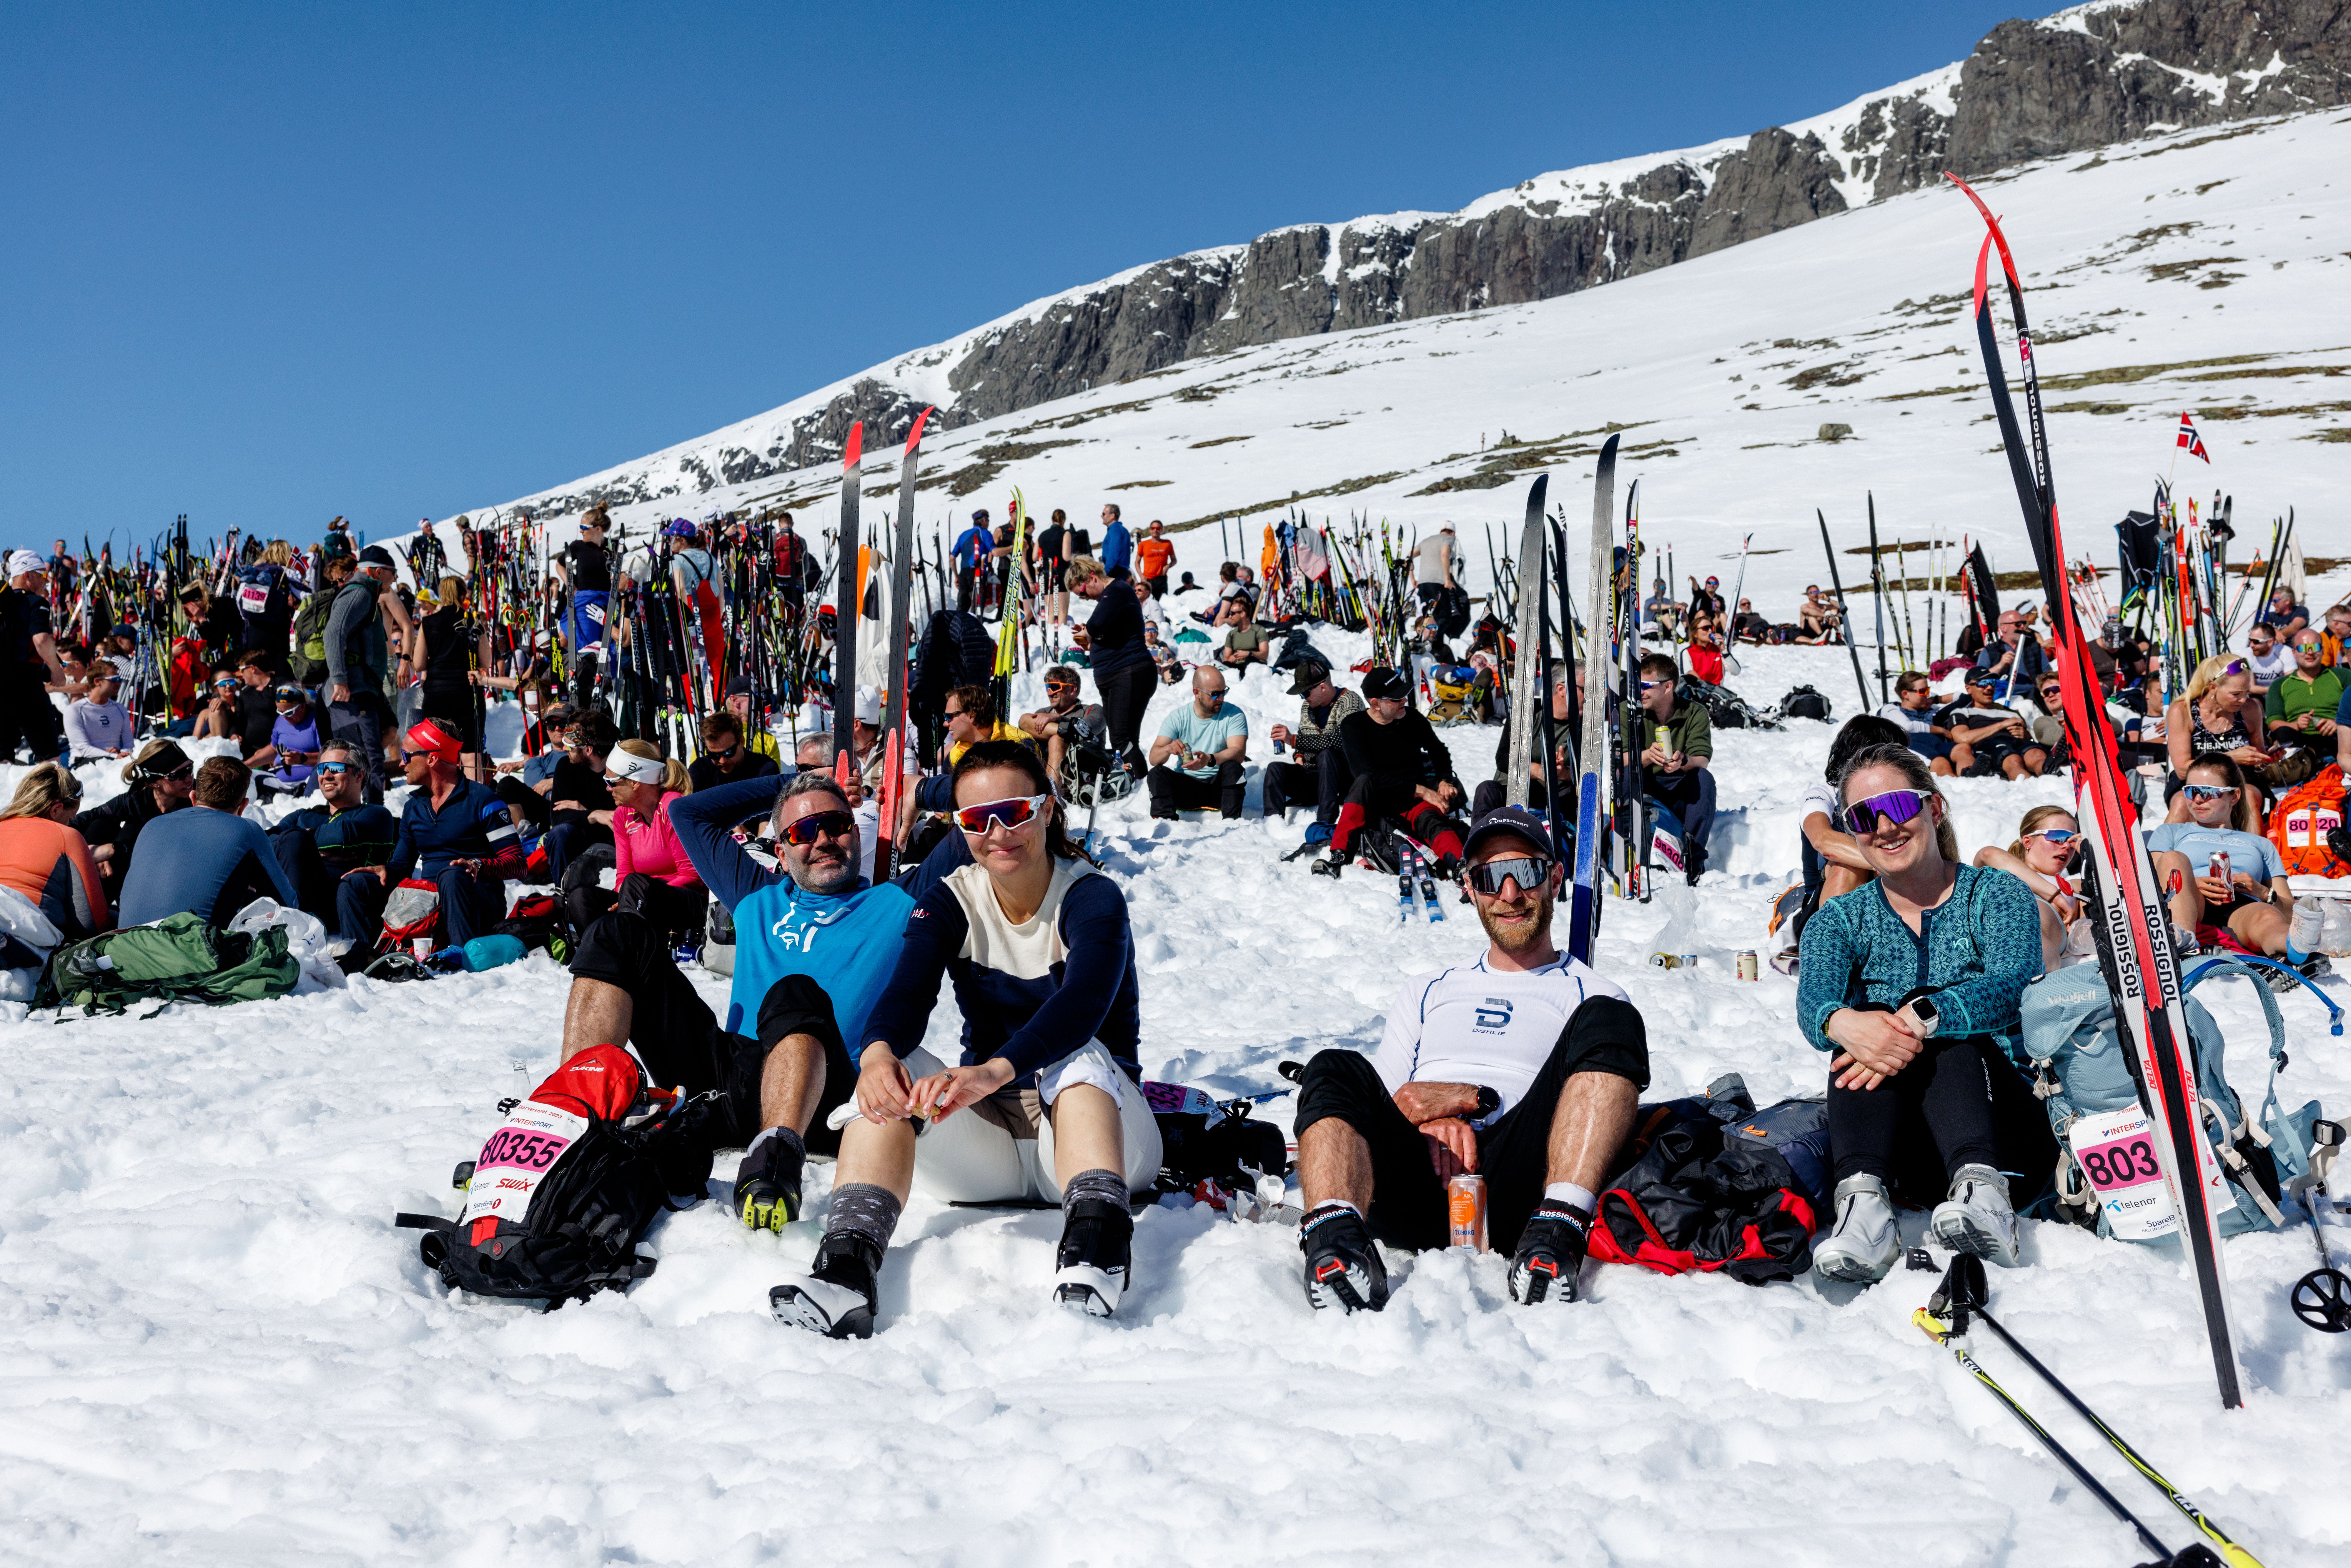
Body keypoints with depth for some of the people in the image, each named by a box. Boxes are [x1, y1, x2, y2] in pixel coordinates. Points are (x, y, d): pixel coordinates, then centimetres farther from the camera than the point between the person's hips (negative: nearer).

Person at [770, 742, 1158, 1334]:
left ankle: (1096, 1244, -51)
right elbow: (907, 993, -18)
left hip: (1096, 1120, -3)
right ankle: (845, 1268, -40)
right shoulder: (950, 902, 1)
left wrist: (992, 1073, -51)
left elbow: (1082, 1004, -32)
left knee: (1078, 1056, -34)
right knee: (896, 1070, -24)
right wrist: (878, 1052, -44)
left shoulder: (1093, 898, -11)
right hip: (989, 1134, 3)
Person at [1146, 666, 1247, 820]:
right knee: (1157, 773, -23)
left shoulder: (1234, 715, -2)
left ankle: (1231, 820, -39)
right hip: (1186, 786, 2)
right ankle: (1166, 820, -37)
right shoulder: (1178, 717, 2)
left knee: (1232, 767, -31)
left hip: (1219, 785, -1)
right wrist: (1169, 749, -31)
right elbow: (1154, 759, -7)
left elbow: (1239, 753, -19)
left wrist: (1209, 760, -39)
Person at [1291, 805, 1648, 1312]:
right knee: (1337, 1070, -26)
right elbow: (1379, 1102, 22)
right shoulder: (1428, 991, 34)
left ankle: (1557, 1232, -39)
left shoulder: (1590, 994, 24)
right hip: (1413, 1181, 2)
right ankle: (1337, 1234, -48)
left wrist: (1475, 1098, 0)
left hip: (1518, 1186, -1)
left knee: (1609, 1022, -22)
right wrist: (1429, 1117, -3)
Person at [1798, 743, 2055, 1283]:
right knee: (1865, 1034, -27)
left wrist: (1922, 1018, -36)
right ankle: (1865, 1203, -48)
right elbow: (1814, 1001, -12)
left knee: (1950, 1036, -28)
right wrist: (1843, 1023, -38)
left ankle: (1981, 1191, -51)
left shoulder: (1997, 895, 7)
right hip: (1902, 1155, 1)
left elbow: (2015, 987, -16)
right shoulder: (1841, 921, 12)